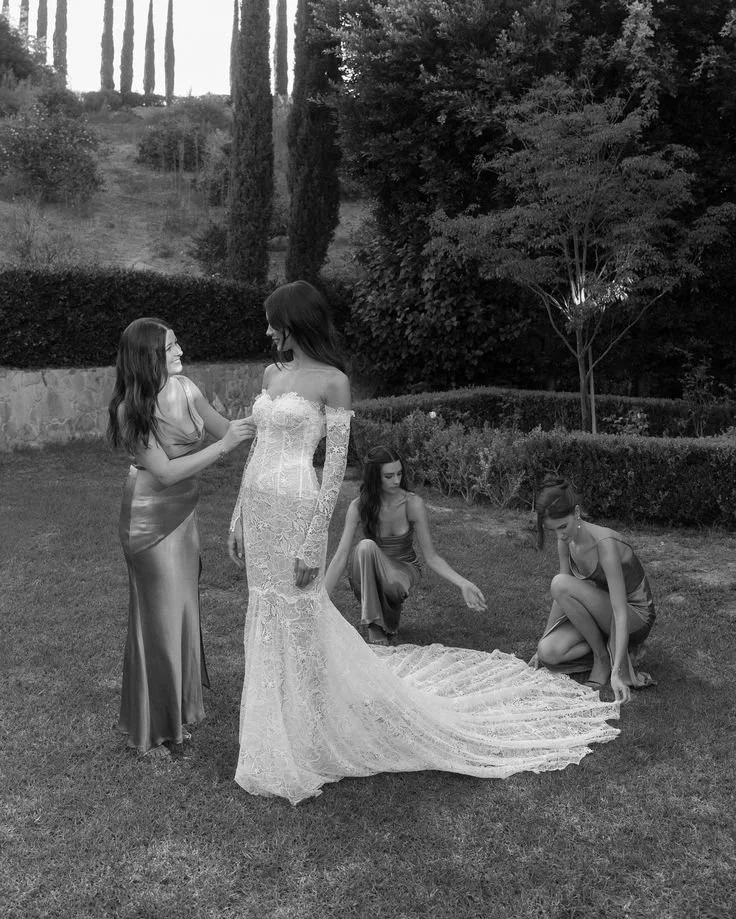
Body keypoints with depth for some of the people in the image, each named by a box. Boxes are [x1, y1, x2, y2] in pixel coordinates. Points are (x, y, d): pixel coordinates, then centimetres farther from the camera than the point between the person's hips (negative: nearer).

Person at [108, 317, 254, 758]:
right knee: (160, 617, 4)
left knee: (183, 609, 15)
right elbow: (166, 472, -24)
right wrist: (224, 445, -26)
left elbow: (226, 427, 4)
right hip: (151, 518, -6)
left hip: (184, 513, 6)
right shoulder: (132, 409, -21)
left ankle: (178, 711, 35)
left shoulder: (184, 388, -4)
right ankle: (150, 729, 23)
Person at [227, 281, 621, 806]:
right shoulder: (273, 373, 11)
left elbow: (335, 466, -14)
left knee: (299, 626, 1)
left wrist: (313, 543, -17)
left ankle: (308, 748, 19)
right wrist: (239, 519, 14)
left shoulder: (332, 381, -10)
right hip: (259, 509, 8)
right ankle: (277, 734, 32)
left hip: (297, 509, -7)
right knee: (268, 622, 15)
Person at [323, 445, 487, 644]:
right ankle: (374, 627, -25)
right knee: (365, 546, -35)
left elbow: (431, 557, -13)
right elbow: (341, 555, -16)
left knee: (392, 586, -39)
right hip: (369, 577, 1)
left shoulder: (413, 504, -16)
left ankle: (391, 617, 0)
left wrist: (463, 584, -27)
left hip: (403, 570, 0)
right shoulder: (359, 506, -14)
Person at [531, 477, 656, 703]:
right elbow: (562, 598, 3)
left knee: (561, 583, -29)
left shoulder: (605, 544, -30)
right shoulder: (566, 541, -7)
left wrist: (616, 672, -40)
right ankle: (613, 646, 1)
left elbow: (620, 612, -34)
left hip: (635, 616, -6)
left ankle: (603, 656, -12)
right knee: (549, 653, -19)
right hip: (603, 612, 6)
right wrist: (542, 642, 3)